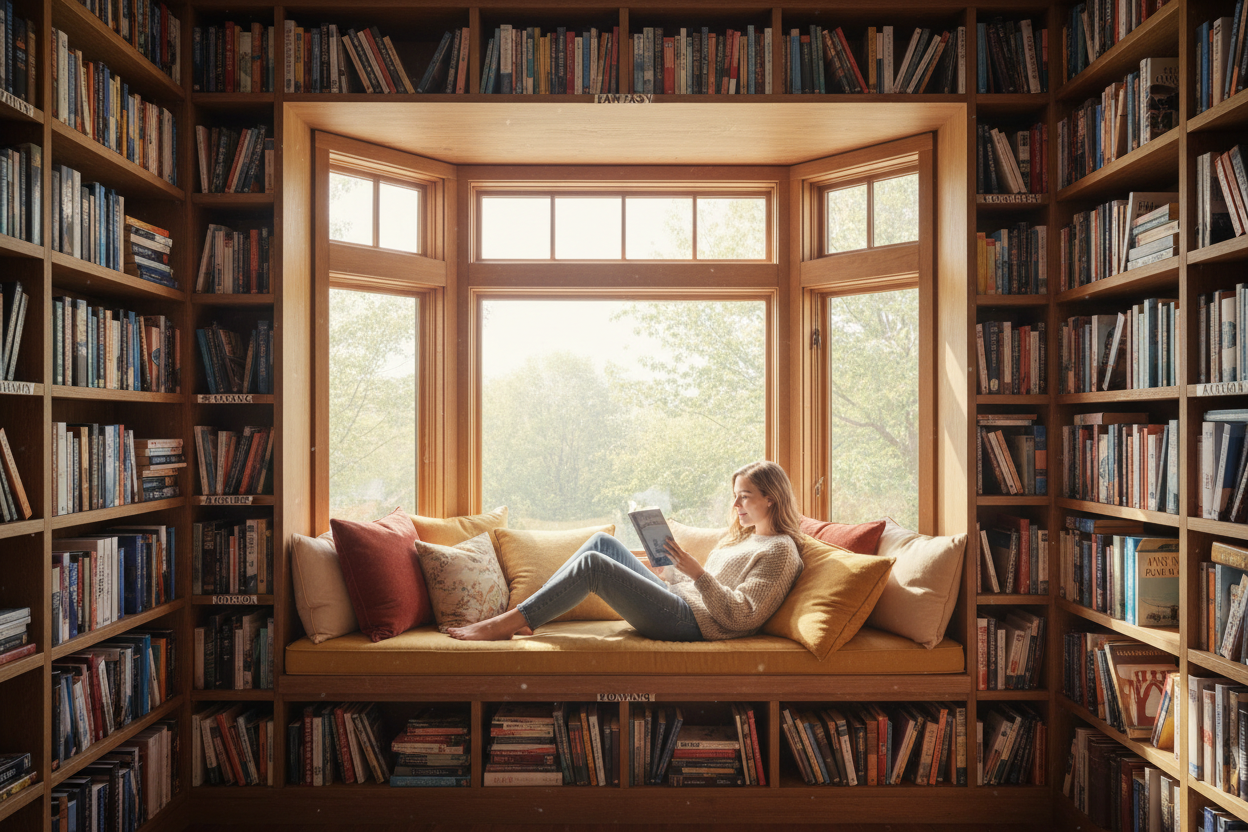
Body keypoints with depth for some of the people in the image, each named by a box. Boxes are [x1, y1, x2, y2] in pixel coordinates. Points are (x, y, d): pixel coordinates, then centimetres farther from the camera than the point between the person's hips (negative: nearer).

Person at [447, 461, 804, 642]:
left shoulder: (780, 550, -4)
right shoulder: (743, 537, 25)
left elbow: (741, 616, -16)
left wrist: (698, 572, -23)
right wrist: (670, 563, 7)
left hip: (691, 622, -10)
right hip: (677, 600, 10)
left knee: (593, 564, -20)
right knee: (603, 542, 2)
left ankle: (504, 624, -14)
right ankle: (523, 614, -4)